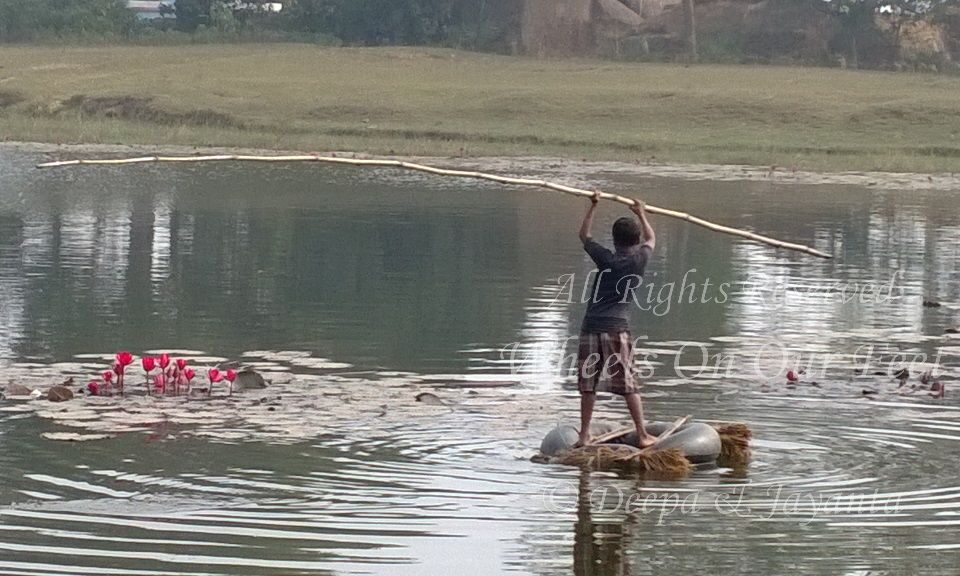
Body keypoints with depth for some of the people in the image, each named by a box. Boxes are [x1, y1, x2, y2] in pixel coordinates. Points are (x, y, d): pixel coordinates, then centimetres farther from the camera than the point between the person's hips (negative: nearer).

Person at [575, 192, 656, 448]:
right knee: (629, 385, 1)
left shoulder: (605, 258, 8)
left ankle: (584, 435, 9)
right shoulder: (638, 260, 5)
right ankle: (642, 435, 2)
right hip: (617, 328, -2)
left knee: (588, 384, 7)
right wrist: (641, 214, 42)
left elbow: (584, 235, 27)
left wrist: (593, 206, 35)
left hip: (590, 327, 2)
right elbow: (651, 239, 28)